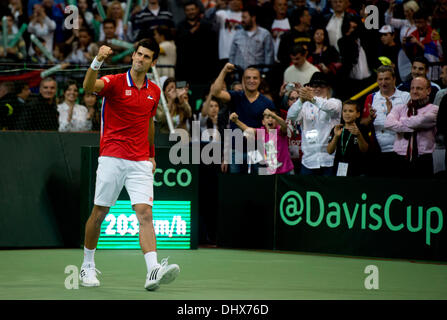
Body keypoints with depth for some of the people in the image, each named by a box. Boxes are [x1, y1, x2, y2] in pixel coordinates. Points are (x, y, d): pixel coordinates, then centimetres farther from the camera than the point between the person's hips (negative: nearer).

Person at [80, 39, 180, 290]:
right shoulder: (115, 82, -3)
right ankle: (88, 266, 23)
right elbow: (89, 86, -25)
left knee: (145, 213, -11)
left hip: (140, 163, 3)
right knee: (99, 213, 4)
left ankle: (153, 271, -24)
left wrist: (152, 155, 25)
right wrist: (97, 62, -43)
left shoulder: (154, 91, 12)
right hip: (112, 159, -3)